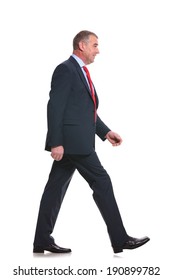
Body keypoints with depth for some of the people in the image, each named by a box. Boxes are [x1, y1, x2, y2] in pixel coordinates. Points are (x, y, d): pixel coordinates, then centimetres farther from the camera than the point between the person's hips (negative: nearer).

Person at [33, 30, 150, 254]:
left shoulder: (81, 72, 21)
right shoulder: (65, 69, -10)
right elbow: (55, 107, -16)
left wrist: (105, 132, 15)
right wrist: (56, 142, -21)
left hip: (74, 142, 10)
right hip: (72, 140, -10)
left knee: (56, 187, 9)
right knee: (102, 183, -5)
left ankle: (42, 241, 13)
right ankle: (119, 239, 2)